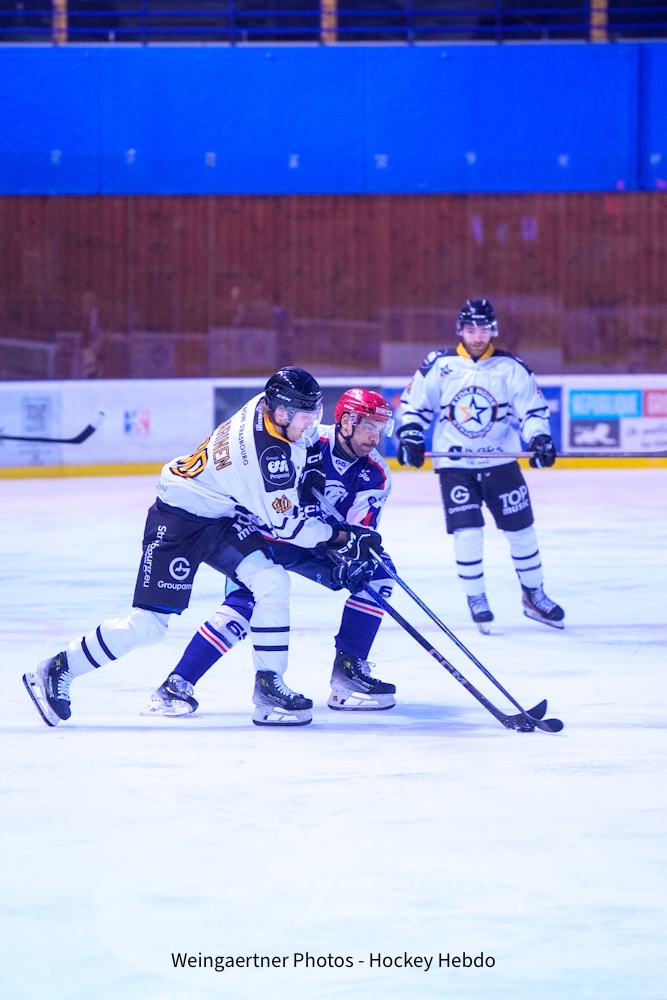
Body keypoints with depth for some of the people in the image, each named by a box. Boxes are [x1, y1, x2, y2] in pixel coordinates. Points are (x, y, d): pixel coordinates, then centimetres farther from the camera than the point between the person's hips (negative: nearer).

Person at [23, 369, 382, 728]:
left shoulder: (268, 405, -8)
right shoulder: (267, 452, -31)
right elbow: (283, 525, -24)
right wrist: (340, 537, -19)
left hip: (220, 516, 9)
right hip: (178, 520, -9)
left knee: (272, 581, -12)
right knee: (147, 625, -8)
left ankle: (268, 687, -6)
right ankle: (58, 669, 7)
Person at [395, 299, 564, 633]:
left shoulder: (511, 368, -2)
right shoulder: (438, 366, -4)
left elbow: (532, 409, -1)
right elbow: (414, 403, 5)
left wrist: (540, 439, -16)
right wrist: (410, 436, -8)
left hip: (500, 461, 2)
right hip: (455, 464, -1)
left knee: (521, 529, 7)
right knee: (467, 533, -11)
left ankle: (533, 596, 25)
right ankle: (476, 599, 6)